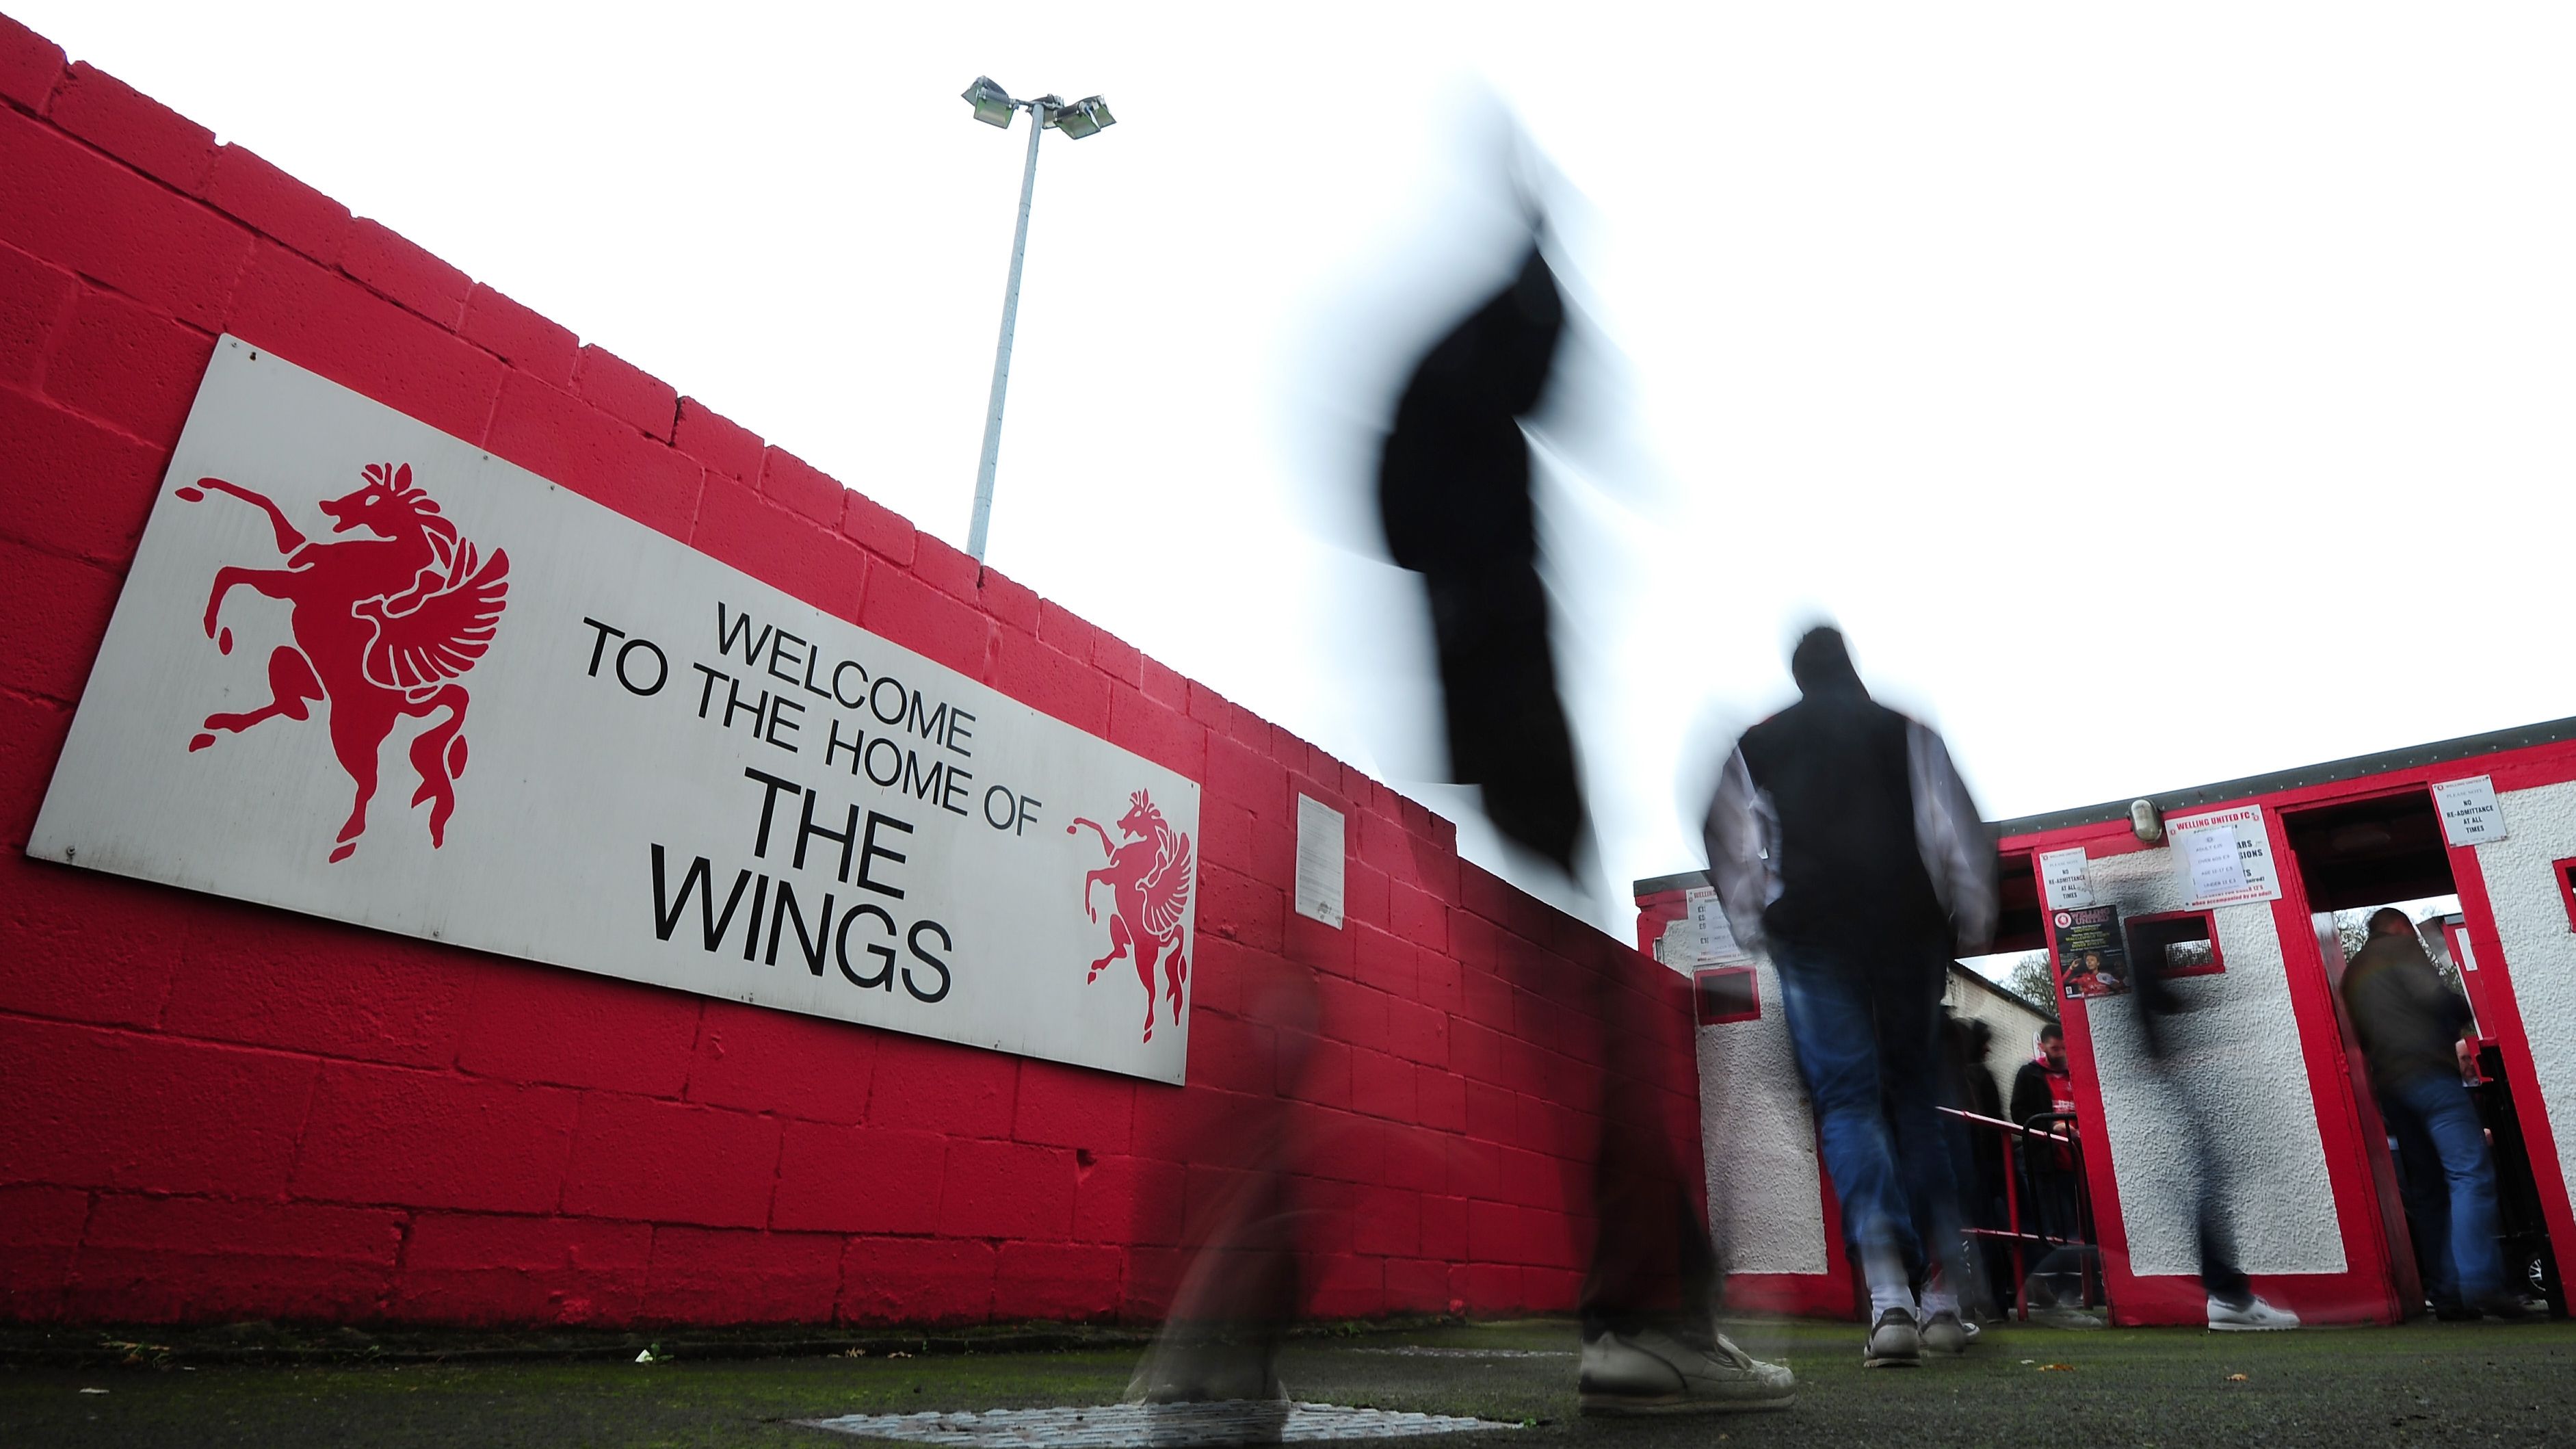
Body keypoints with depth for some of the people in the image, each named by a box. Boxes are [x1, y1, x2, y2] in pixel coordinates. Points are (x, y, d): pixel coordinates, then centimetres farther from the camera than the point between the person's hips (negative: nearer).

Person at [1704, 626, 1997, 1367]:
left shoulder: (1757, 743, 15)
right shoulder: (1906, 731, 15)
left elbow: (1728, 839, 8)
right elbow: (1957, 829, 6)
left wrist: (1752, 928, 13)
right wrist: (1971, 925, 9)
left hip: (1812, 932, -1)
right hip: (1909, 929, 1)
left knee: (1847, 1102, -3)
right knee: (1918, 1098, 10)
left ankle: (1890, 1299, -19)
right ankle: (1942, 1299, 7)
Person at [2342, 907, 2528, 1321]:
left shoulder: (2352, 972, 25)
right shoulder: (2399, 948, 4)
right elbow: (2434, 995, -13)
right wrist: (2466, 1019, 8)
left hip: (2388, 1083, 7)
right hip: (2427, 1071, -7)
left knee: (2427, 1189, 8)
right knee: (2472, 1173, -14)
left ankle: (2448, 1293, 4)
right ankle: (2480, 1283, -26)